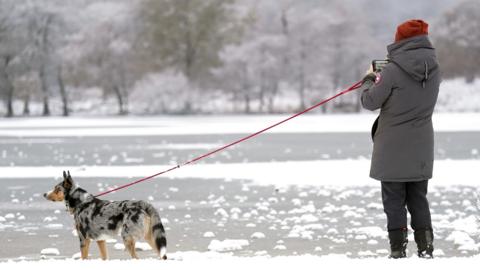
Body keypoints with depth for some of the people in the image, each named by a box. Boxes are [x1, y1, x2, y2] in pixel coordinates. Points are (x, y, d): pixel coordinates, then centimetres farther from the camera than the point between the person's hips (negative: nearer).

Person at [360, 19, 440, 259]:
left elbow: (370, 102, -11)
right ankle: (425, 247, 9)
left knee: (394, 200, 3)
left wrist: (369, 80, 9)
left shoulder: (393, 71, -17)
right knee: (418, 198, 14)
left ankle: (398, 249, 2)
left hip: (393, 147, -5)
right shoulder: (434, 70, 1)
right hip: (421, 149, 5)